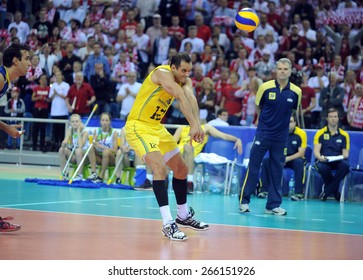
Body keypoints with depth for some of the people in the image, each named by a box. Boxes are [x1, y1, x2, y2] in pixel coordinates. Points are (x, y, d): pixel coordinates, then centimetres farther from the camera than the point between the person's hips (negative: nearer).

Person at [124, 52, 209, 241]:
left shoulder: (185, 81, 0)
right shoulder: (162, 73, -21)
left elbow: (190, 98, -21)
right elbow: (182, 98, -35)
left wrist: (197, 125, -41)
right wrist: (194, 125, -46)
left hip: (157, 128, 9)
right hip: (138, 126, -9)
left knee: (181, 169, 15)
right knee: (160, 168, -25)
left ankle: (183, 216, 33)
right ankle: (168, 224, -26)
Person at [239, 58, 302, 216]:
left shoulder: (296, 92, -4)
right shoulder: (265, 87, -8)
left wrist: (282, 120, 7)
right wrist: (266, 119, 9)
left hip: (281, 136, 2)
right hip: (263, 133, -2)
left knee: (277, 170, 6)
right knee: (253, 166, -1)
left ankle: (273, 205, 14)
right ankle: (244, 200, 7)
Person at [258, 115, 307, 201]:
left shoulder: (301, 133, -13)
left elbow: (301, 153, -16)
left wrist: (287, 159, -31)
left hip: (295, 158, -3)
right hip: (281, 158, 3)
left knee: (299, 162, -37)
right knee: (266, 161, -23)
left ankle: (299, 192, -34)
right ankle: (265, 190, -17)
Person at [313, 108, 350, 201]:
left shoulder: (344, 135, 11)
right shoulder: (320, 133, 7)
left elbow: (345, 153, 8)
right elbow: (316, 151, -1)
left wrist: (343, 156, -18)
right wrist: (320, 157, -25)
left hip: (338, 162, 1)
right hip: (323, 161, -1)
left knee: (345, 165, -35)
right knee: (322, 168, -39)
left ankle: (327, 190, -21)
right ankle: (334, 190, -9)